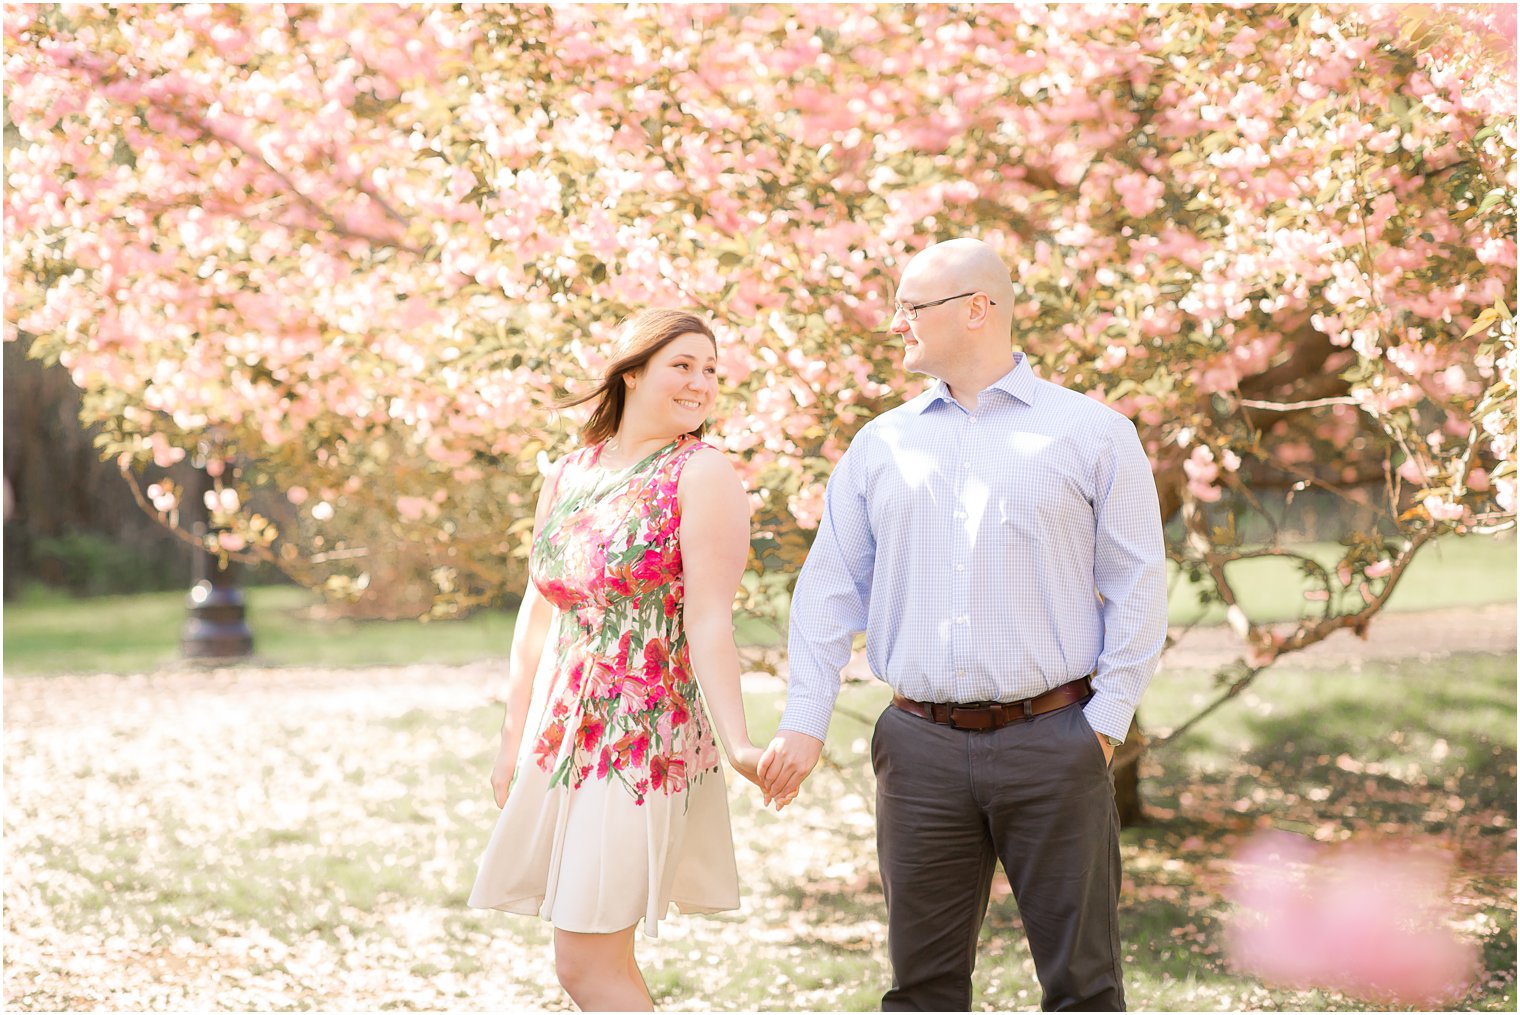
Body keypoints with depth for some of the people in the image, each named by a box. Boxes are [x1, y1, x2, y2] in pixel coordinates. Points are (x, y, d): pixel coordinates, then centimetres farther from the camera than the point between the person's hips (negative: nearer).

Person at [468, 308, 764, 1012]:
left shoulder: (702, 474, -6)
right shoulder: (568, 476, 11)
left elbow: (708, 621, -13)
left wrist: (737, 746, -23)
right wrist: (513, 741, 17)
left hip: (644, 737, -6)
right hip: (565, 736, 6)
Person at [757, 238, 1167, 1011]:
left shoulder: (1092, 433, 2)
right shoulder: (880, 444, 12)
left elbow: (1138, 586, 1)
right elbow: (830, 588, 11)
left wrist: (1106, 722, -5)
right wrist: (804, 722, 2)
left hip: (1050, 743, -3)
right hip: (921, 747, 3)